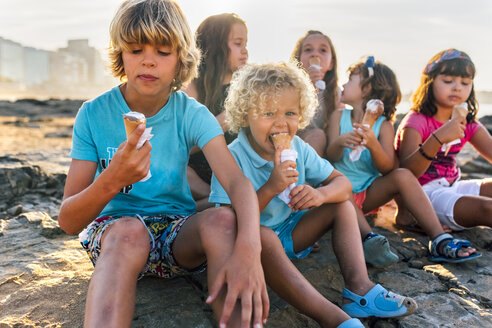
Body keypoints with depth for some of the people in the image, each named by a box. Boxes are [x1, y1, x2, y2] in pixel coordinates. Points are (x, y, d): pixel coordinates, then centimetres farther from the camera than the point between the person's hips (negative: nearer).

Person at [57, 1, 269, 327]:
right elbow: (68, 222, -11)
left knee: (222, 219, -31)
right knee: (129, 230, -36)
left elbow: (239, 183, -22)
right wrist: (111, 180, -34)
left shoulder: (192, 114, -6)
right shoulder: (94, 114, -7)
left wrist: (248, 248, -44)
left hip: (178, 232, 1)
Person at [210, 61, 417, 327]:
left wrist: (320, 194, -26)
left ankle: (359, 288, -16)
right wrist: (270, 188, -36)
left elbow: (343, 183, -2)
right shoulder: (233, 158, -20)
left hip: (289, 234, 7)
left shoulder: (299, 149, -2)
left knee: (342, 206, -2)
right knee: (262, 235, -40)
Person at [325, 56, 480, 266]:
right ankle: (369, 238, -47)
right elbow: (331, 157, -7)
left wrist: (373, 145, -31)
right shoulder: (339, 116, 3)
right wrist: (339, 142, -31)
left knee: (403, 176, -23)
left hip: (370, 194, 1)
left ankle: (440, 241, -27)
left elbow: (388, 169, -12)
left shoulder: (383, 125, -1)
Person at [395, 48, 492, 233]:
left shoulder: (467, 123, 10)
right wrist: (437, 138, -39)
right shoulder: (416, 122, -12)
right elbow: (406, 174, -26)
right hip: (424, 193, -8)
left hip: (452, 187, 8)